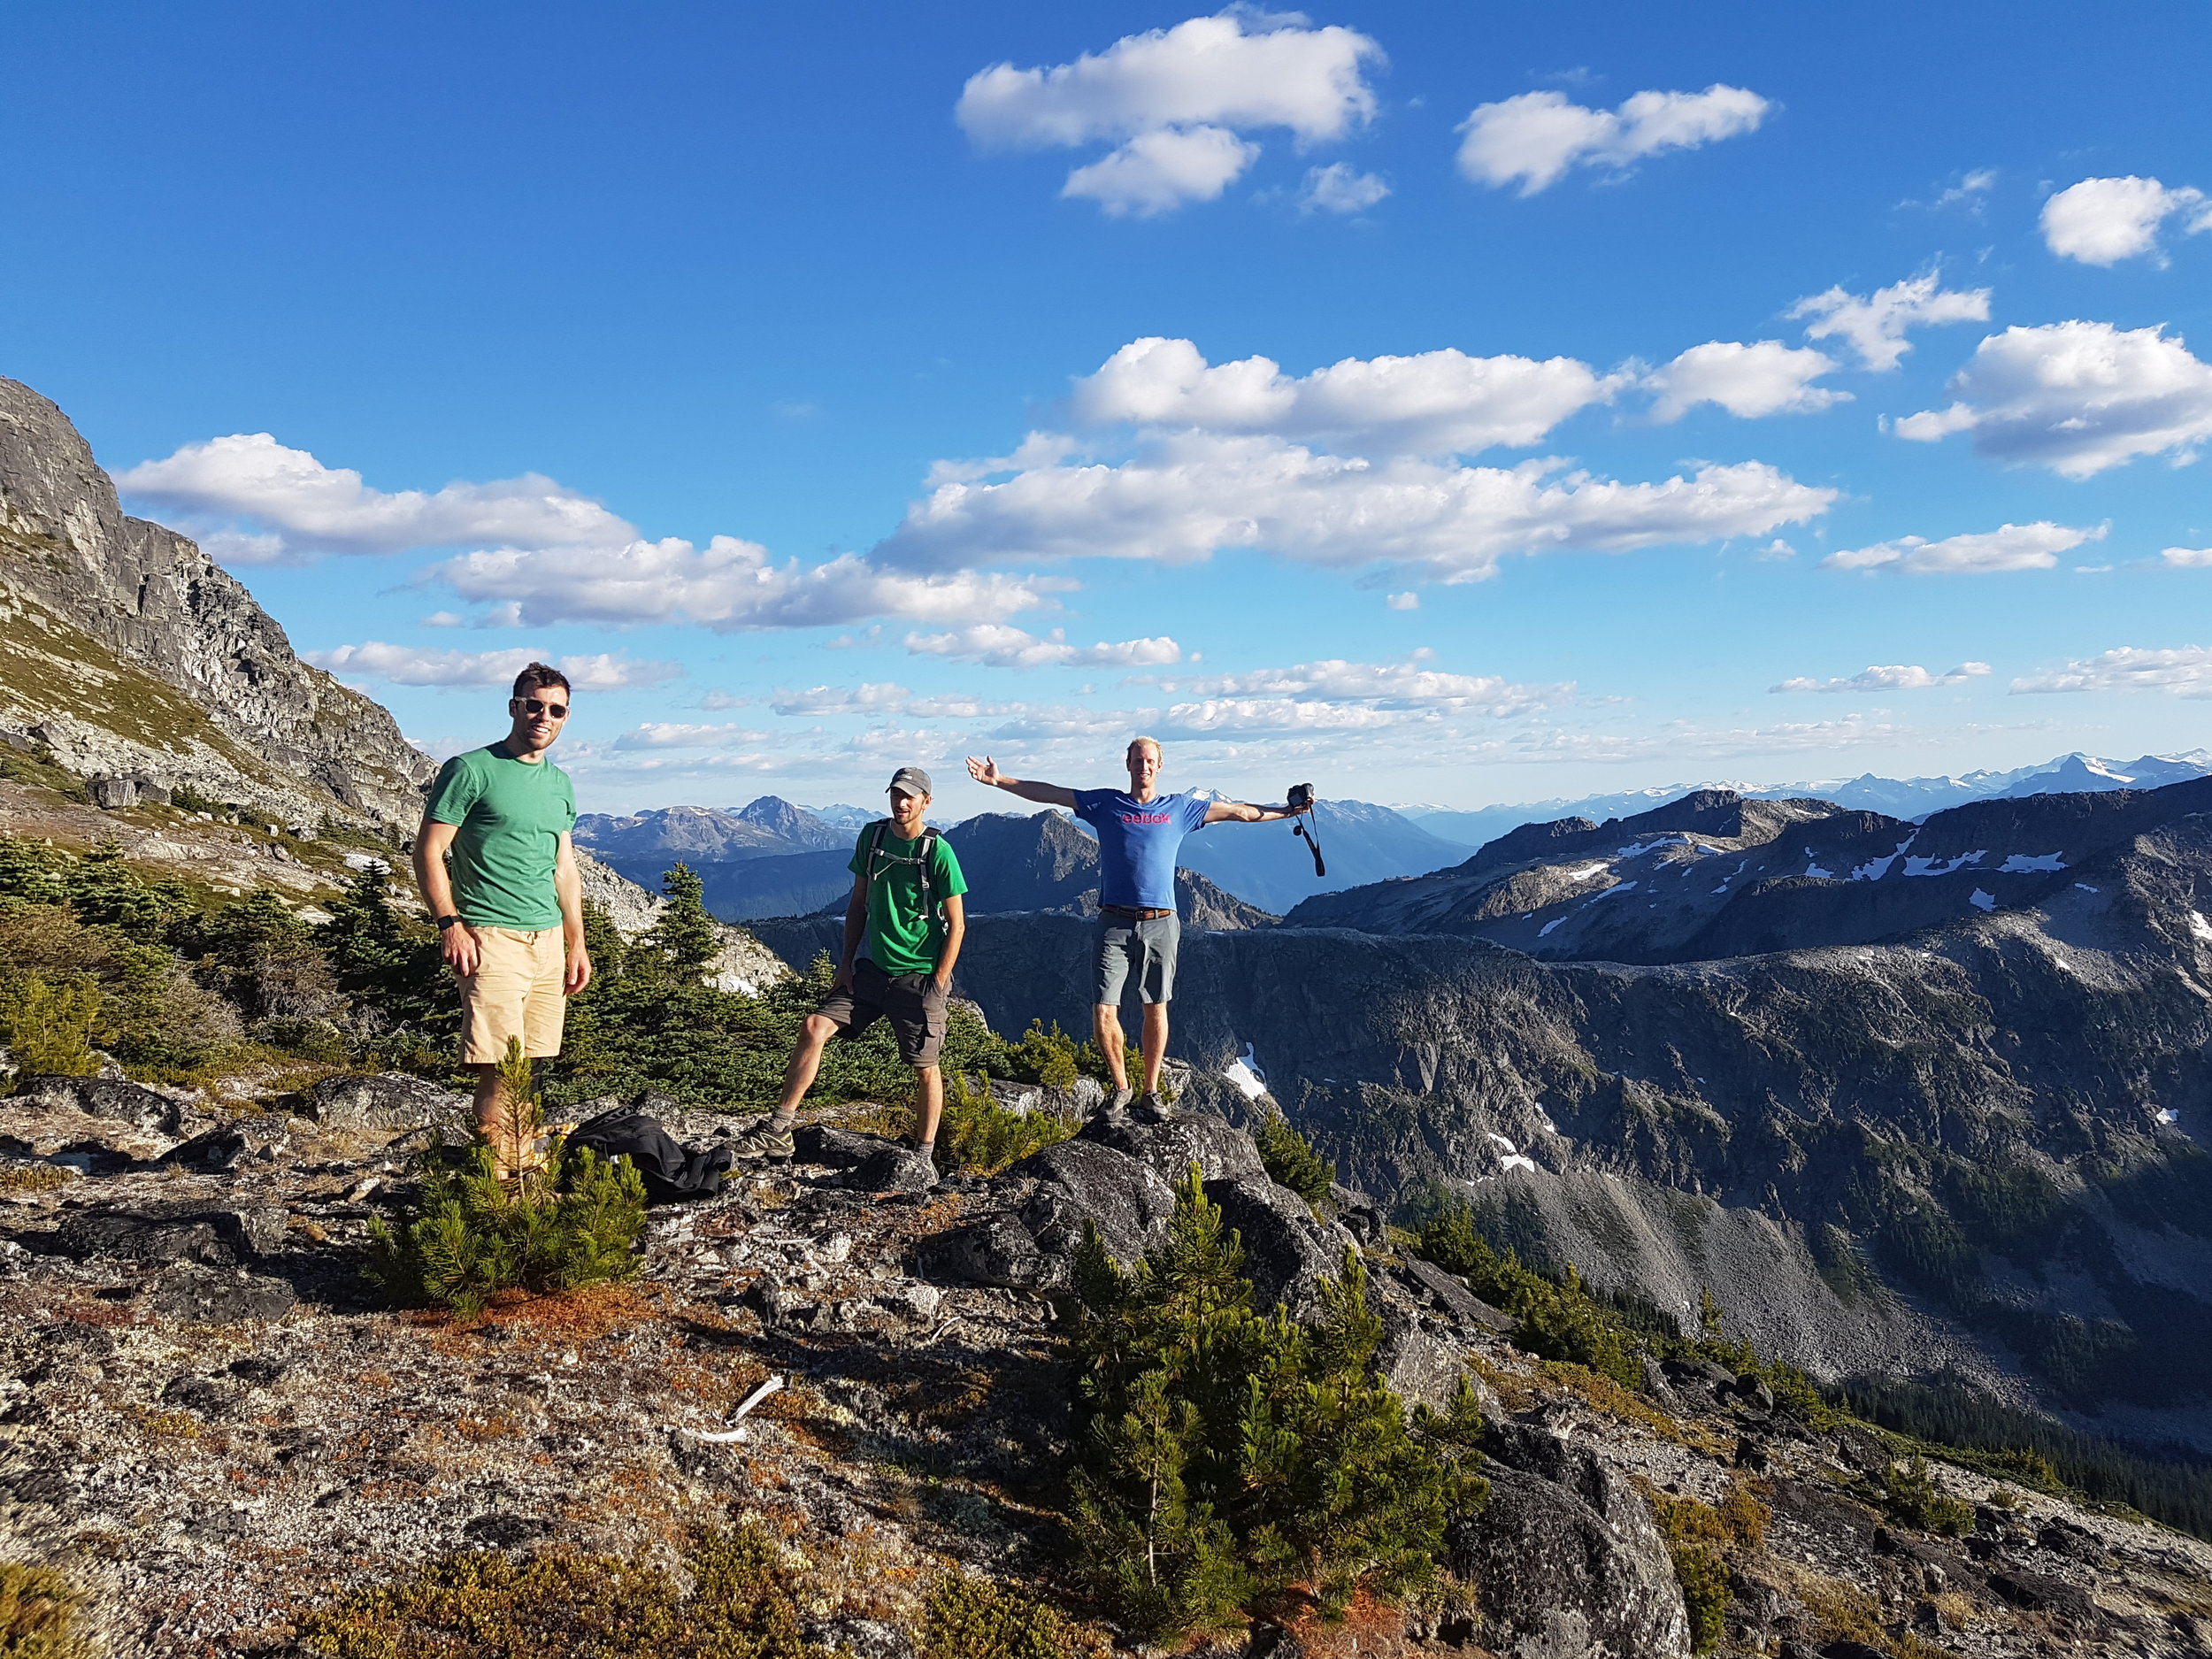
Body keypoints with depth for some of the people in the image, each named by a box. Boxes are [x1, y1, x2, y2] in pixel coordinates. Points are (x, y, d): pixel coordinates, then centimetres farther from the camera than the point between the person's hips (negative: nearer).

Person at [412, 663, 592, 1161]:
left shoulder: (560, 784, 16)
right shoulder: (471, 770, -4)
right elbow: (428, 851, -6)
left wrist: (577, 946, 17)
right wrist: (450, 923, -16)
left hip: (548, 941, 6)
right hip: (491, 937, -6)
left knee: (529, 1065, 7)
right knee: (498, 1068, -10)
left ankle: (521, 1164, 13)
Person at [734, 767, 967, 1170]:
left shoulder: (938, 852, -11)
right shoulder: (872, 837, 3)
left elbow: (956, 925, -8)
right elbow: (858, 904, 13)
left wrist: (937, 984, -12)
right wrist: (846, 963, 6)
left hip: (919, 977, -5)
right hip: (872, 969, 5)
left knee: (925, 1069, 3)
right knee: (815, 1027, -9)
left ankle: (924, 1157, 19)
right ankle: (778, 1131, -6)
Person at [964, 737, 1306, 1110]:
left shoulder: (1180, 808, 11)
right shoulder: (1105, 803, 8)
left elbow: (1237, 812, 14)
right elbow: (1048, 793, 6)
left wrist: (1288, 811, 12)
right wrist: (999, 781, 0)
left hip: (1160, 924, 1)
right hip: (1115, 924, -1)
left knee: (1156, 1011, 7)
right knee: (1104, 1014, -5)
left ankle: (1151, 1090, 20)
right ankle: (1120, 1087, 14)